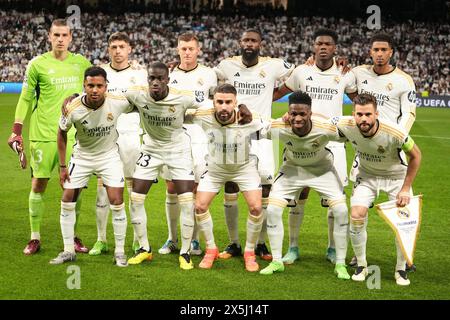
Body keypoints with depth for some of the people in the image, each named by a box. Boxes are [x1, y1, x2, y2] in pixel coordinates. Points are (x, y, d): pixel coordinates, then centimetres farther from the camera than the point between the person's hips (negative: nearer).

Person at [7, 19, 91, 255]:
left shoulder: (81, 63, 6)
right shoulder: (37, 64, 0)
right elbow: (25, 99, 3)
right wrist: (16, 131, -2)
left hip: (74, 135, 2)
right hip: (43, 135, -2)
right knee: (38, 185, 1)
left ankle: (72, 236, 15)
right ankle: (35, 238, 11)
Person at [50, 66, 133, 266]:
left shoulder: (118, 102, -24)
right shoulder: (73, 109, -22)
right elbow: (62, 133, -4)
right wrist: (62, 166, -3)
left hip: (109, 155, -1)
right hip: (82, 156, 1)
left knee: (116, 202, -10)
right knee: (67, 201, -1)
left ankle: (120, 252, 5)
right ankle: (68, 251, 14)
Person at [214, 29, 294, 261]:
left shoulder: (273, 66, -1)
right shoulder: (227, 65, 3)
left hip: (261, 133, -1)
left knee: (266, 185, -7)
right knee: (230, 187, -2)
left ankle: (261, 244, 7)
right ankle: (233, 244, 10)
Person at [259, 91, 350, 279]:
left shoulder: (325, 129, -34)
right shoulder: (279, 128, -31)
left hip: (321, 169, -1)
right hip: (292, 168, 1)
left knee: (341, 211, -15)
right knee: (272, 210, -11)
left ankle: (340, 264, 1)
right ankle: (277, 262, 7)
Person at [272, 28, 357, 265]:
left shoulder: (344, 74, 3)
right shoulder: (302, 71, 3)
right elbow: (277, 93, 14)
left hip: (333, 140, 0)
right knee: (298, 194, -1)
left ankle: (333, 248, 13)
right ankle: (293, 247, 10)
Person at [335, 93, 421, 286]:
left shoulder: (394, 133, -35)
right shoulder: (347, 126, -27)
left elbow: (415, 156, -17)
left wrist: (405, 189, -15)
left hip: (397, 176, -2)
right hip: (367, 175, 2)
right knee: (356, 216, -16)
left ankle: (401, 269, 10)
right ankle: (361, 265, 5)